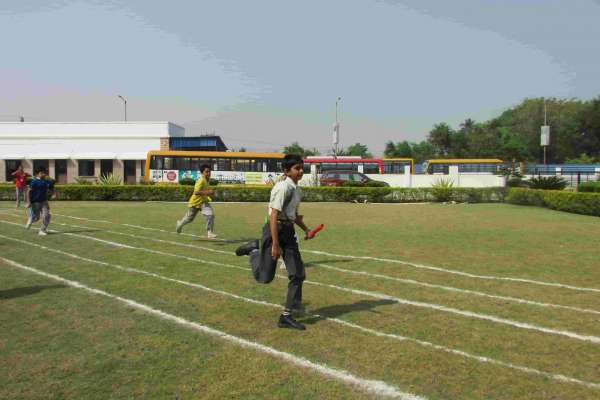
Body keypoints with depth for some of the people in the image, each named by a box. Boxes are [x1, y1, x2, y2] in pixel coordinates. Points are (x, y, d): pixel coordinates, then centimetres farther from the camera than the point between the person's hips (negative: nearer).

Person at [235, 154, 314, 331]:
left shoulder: (297, 190, 13)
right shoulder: (283, 187, -15)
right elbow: (274, 215, -22)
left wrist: (306, 229, 15)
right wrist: (275, 244, -26)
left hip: (289, 232, 9)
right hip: (275, 230, -9)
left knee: (298, 274, 2)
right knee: (265, 277, -1)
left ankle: (286, 316, 11)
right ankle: (254, 249, 27)